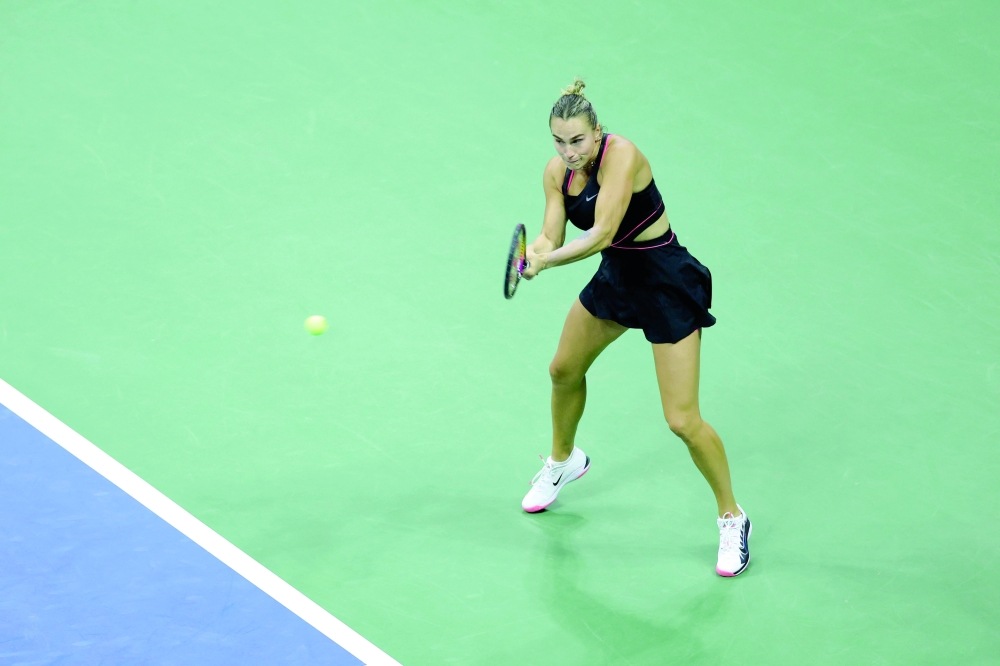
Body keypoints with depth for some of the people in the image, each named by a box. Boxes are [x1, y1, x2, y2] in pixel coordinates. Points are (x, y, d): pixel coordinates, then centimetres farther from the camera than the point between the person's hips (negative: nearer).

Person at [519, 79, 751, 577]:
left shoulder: (620, 156, -28)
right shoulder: (557, 171, -5)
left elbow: (602, 233, -34)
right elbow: (550, 237, -9)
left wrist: (547, 260, -39)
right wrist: (533, 253, -30)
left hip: (666, 283, -8)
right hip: (616, 275, 8)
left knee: (682, 420, -10)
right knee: (564, 370, 25)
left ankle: (732, 518, 10)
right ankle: (564, 461, 55)